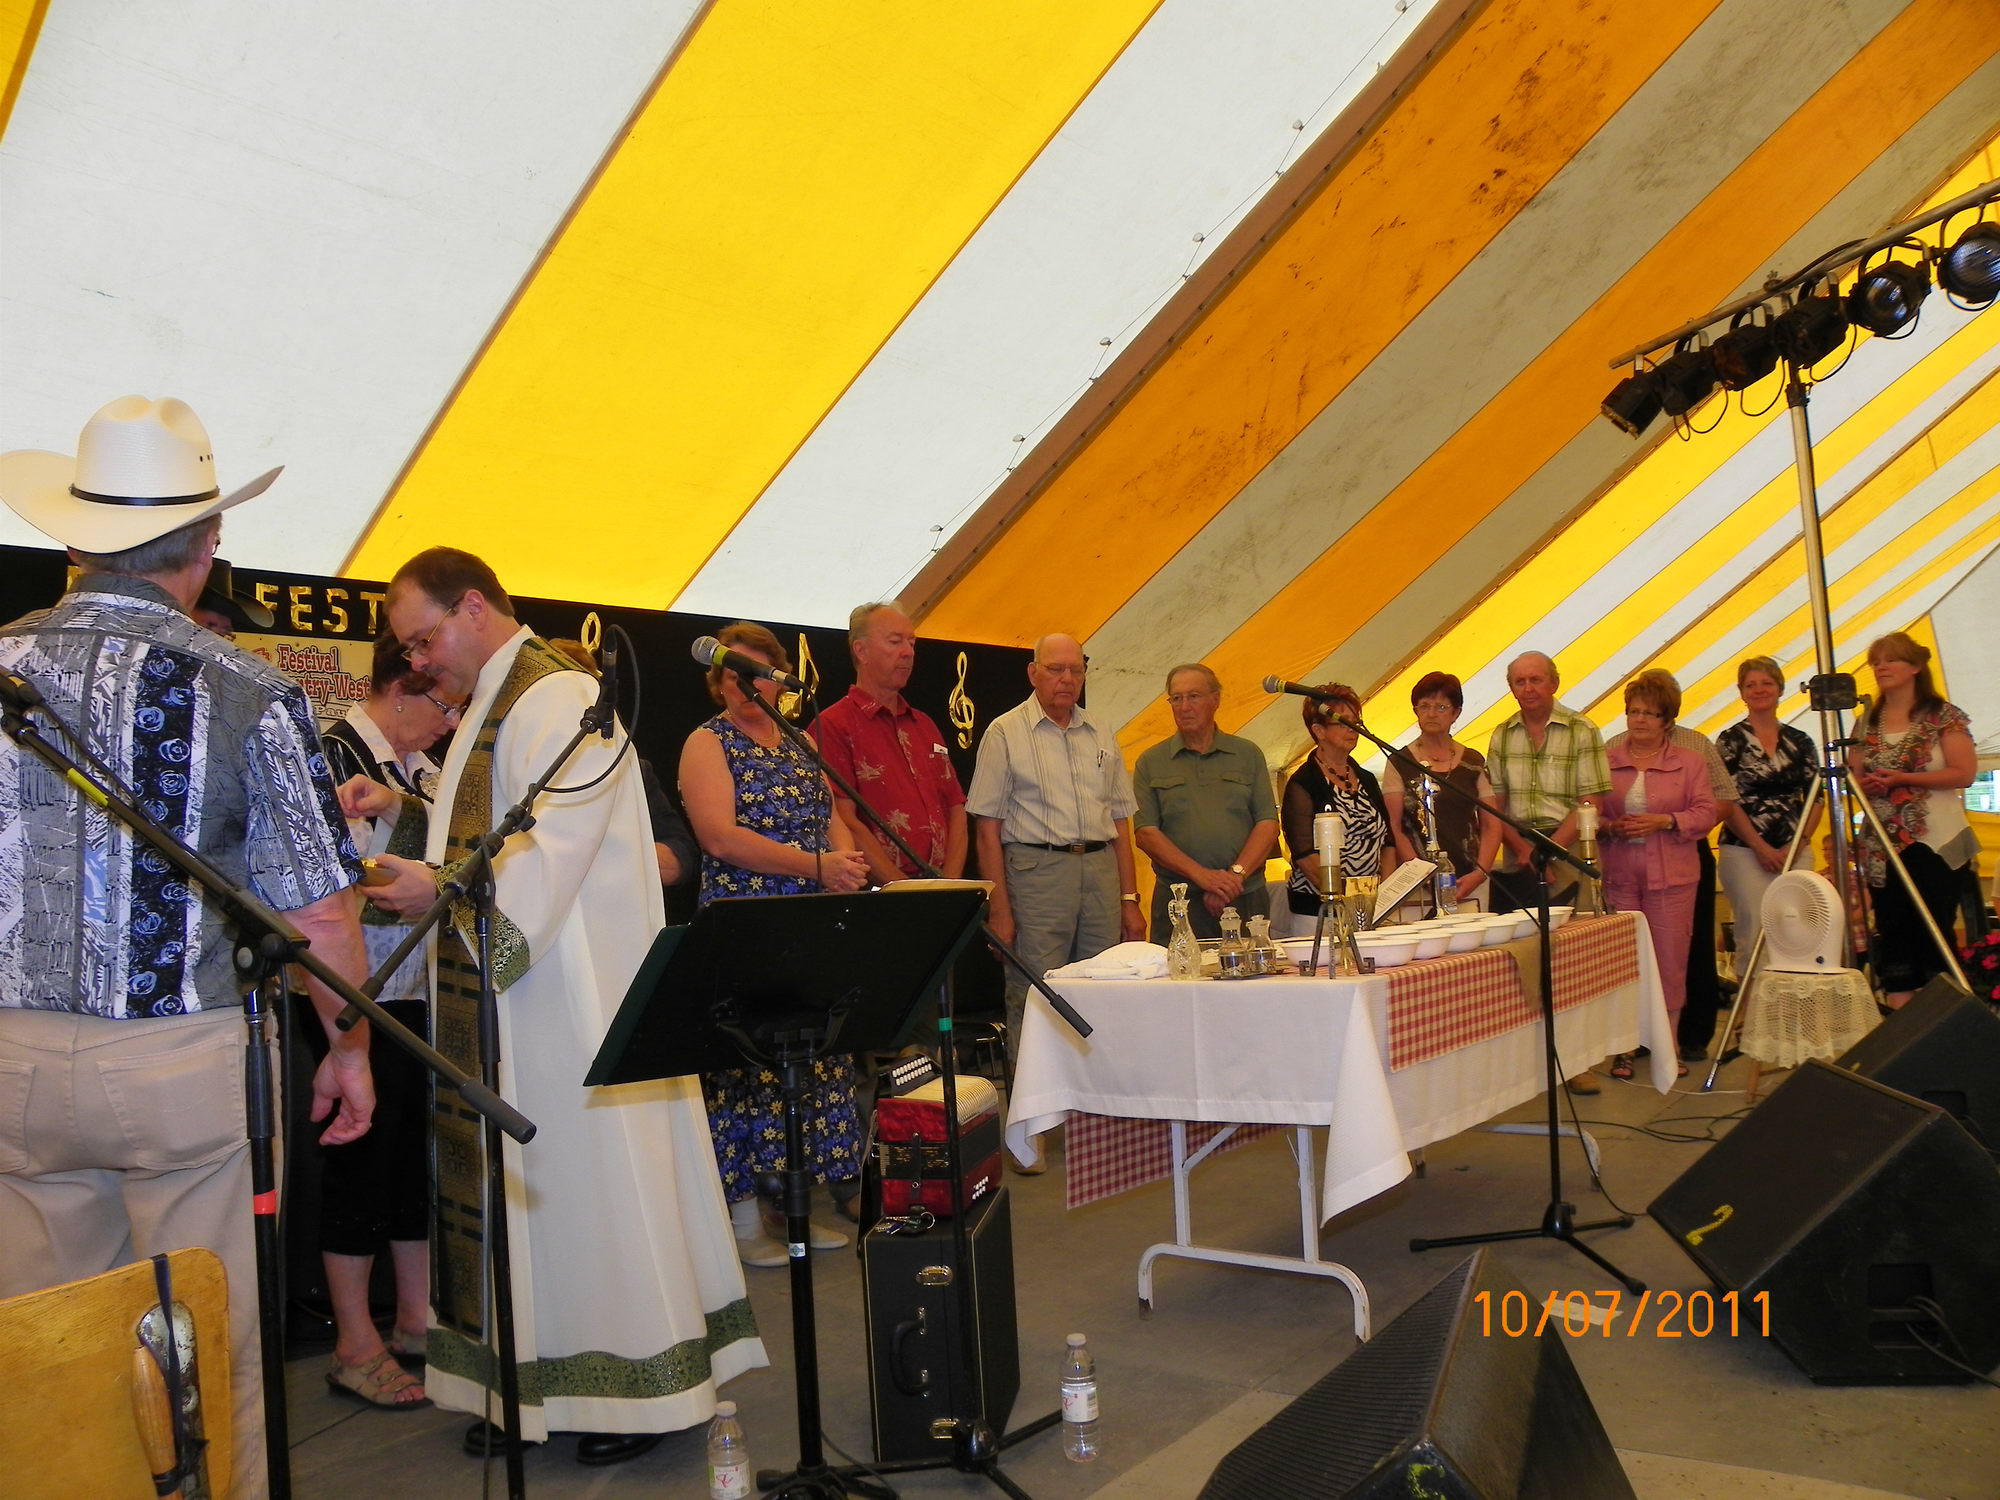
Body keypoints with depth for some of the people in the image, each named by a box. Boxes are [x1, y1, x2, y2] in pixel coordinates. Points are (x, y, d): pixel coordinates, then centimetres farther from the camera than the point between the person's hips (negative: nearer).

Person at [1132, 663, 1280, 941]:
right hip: (1177, 900, -1)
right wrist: (1202, 876, -13)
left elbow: (1268, 824, 5)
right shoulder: (1151, 763, 8)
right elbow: (1146, 833, -2)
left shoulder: (1248, 754, 12)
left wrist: (1236, 874, -11)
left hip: (1246, 897, 1)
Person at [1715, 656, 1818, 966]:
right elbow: (1727, 802, -4)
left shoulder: (1800, 742, 12)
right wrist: (1761, 847, -11)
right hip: (1744, 852, -3)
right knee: (1756, 929, -11)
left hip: (1794, 853, 4)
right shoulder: (1731, 740, 1)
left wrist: (1798, 843, -4)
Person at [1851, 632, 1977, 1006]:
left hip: (1935, 842, -4)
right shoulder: (1867, 723, 11)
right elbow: (1855, 776, 14)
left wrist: (1903, 778, -18)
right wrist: (1865, 783, -9)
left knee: (1935, 935, -3)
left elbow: (1963, 774, -11)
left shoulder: (1944, 716, -3)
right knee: (1892, 935, 5)